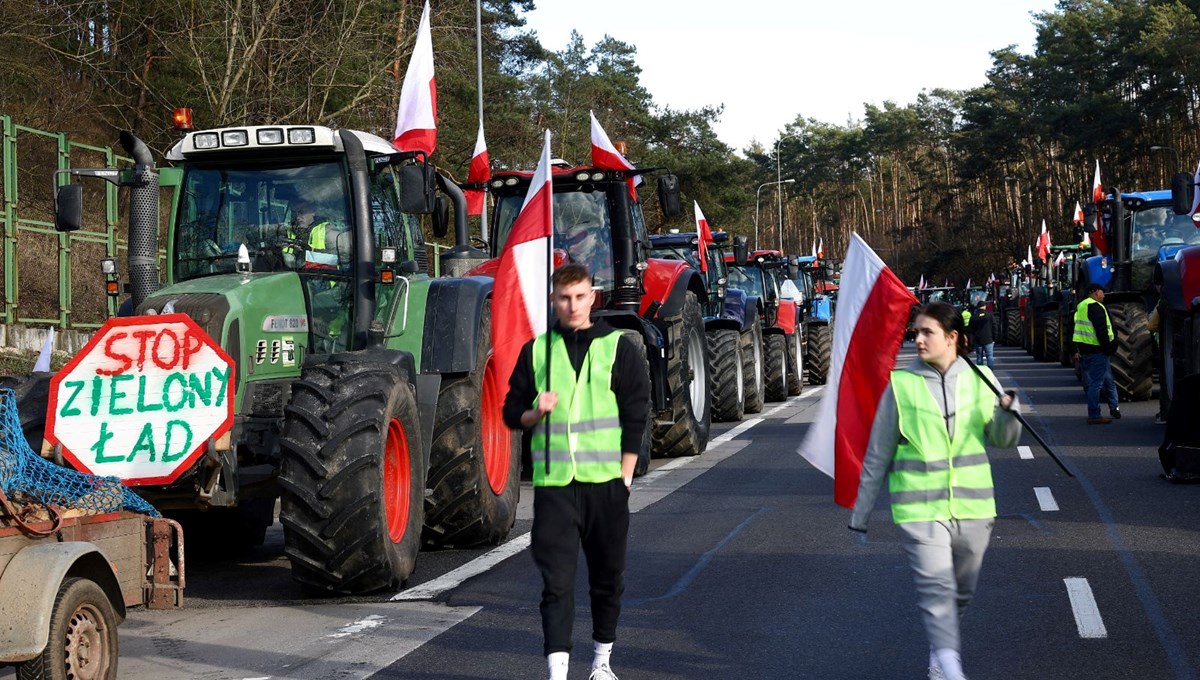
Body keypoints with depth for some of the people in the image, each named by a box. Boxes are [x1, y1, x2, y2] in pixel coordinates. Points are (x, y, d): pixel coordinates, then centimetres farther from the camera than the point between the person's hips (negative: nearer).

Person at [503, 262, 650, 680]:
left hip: (605, 482, 0)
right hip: (553, 484, 0)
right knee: (557, 581, -7)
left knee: (607, 577, 11)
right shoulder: (536, 351, 8)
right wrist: (535, 413, -9)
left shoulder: (618, 348, 2)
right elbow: (512, 412, 13)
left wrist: (625, 476, -5)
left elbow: (636, 417, 1)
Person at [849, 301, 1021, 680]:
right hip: (919, 507, -3)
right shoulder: (902, 384, -3)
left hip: (971, 506, 3)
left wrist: (1006, 413, -15)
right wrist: (861, 514, 6)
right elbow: (877, 454, 3)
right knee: (936, 589, -16)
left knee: (961, 592, 15)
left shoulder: (979, 379, 4)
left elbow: (1004, 440, 8)